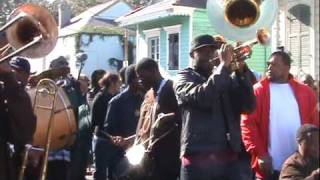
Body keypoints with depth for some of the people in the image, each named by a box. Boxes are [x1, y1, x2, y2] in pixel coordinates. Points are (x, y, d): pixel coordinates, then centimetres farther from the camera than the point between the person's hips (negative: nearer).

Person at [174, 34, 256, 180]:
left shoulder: (227, 78, 16)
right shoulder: (184, 77, 5)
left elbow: (249, 106, 2)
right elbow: (201, 97, -17)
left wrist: (240, 71, -7)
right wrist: (224, 65, -14)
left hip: (229, 158, 4)